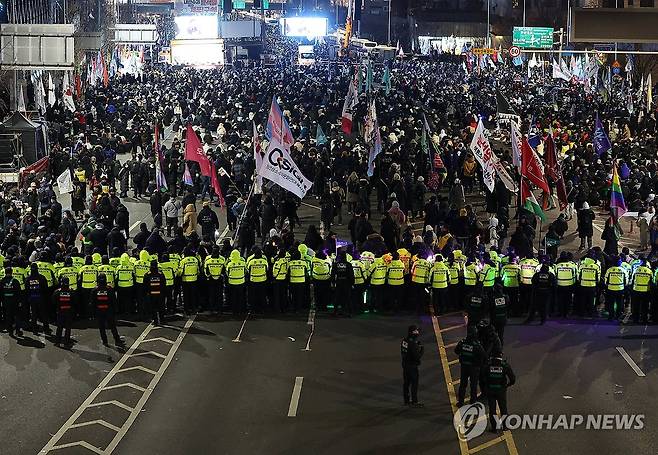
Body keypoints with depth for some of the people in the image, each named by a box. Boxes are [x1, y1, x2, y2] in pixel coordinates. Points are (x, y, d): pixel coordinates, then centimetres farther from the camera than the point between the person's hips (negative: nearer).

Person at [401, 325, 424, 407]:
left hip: (405, 364, 8)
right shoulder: (412, 343, -25)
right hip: (412, 366, -8)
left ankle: (406, 401, 26)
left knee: (406, 383, 15)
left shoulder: (404, 341, 0)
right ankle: (414, 402, 8)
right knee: (414, 383, 2)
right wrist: (422, 350, -8)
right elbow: (417, 356, -24)